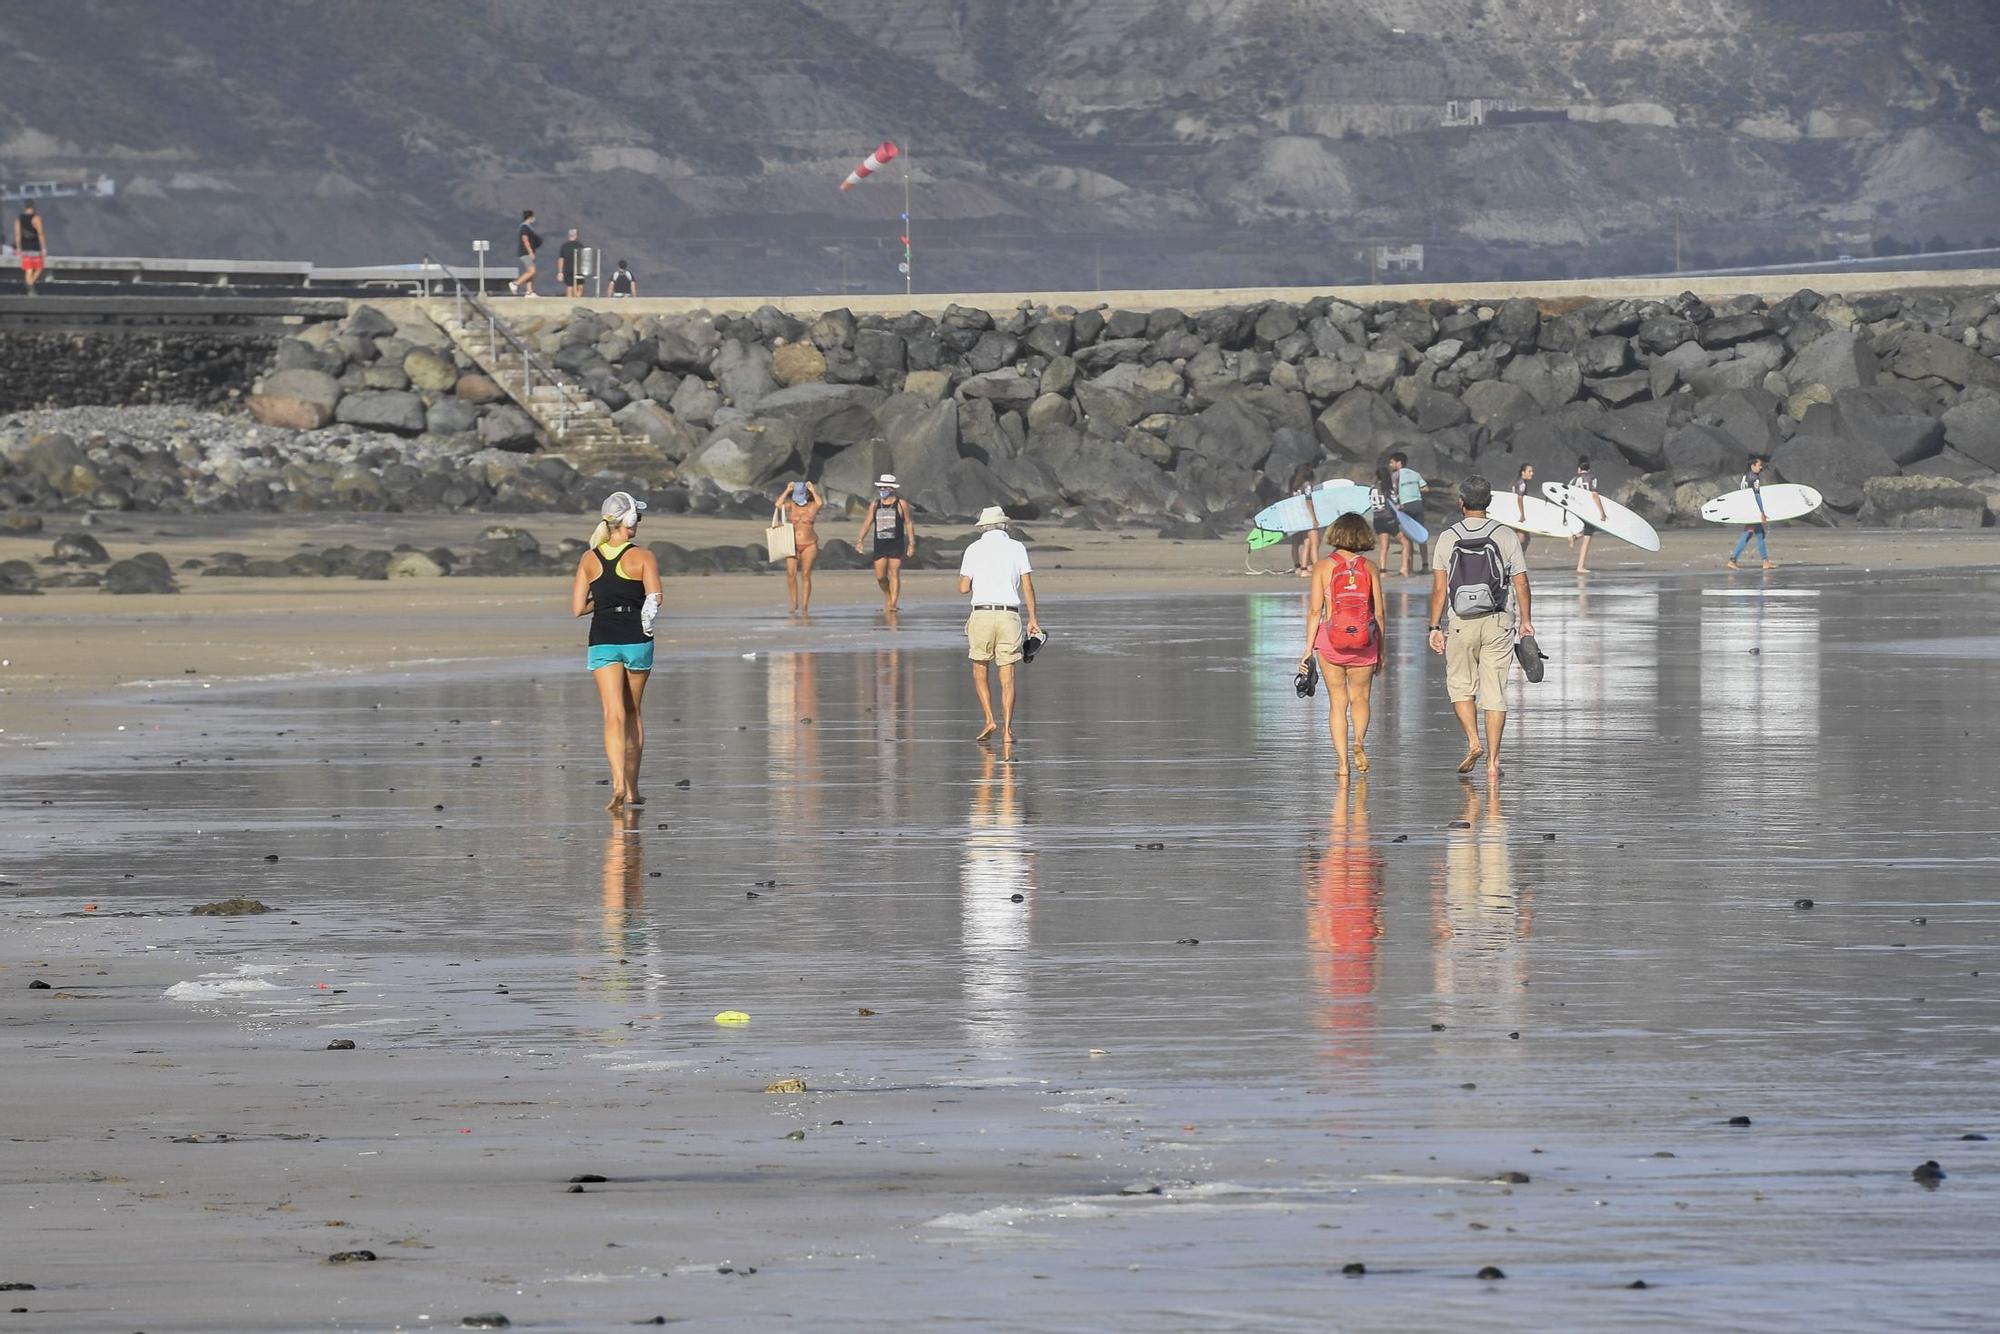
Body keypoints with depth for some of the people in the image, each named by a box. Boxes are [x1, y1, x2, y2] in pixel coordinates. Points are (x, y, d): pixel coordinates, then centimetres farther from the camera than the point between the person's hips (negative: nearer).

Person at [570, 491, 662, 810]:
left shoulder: (589, 559, 3)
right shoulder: (643, 557, -5)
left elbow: (577, 608, 2)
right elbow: (654, 597, -18)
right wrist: (647, 618, 1)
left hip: (602, 640, 1)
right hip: (636, 640, -1)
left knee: (614, 715, -6)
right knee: (633, 713, 15)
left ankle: (618, 783, -26)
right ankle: (632, 789, 20)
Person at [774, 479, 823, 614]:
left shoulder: (812, 506, 2)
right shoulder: (791, 506, 5)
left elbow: (820, 503, -20)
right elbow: (779, 504, -13)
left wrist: (813, 490, -8)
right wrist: (787, 491, -6)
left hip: (809, 545, -1)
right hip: (793, 545, 1)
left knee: (806, 574, 0)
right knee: (791, 573, -12)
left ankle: (805, 604, 4)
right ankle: (794, 603, -1)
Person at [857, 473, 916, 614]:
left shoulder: (901, 504, 1)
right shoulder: (875, 505, 11)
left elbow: (909, 524, 2)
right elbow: (867, 523, 10)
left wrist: (911, 544, -2)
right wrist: (860, 540, -3)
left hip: (896, 544, -3)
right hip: (879, 544, 3)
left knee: (894, 574, -9)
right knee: (880, 576, 0)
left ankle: (892, 605, -10)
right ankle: (887, 596, 27)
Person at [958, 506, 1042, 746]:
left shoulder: (974, 549, 4)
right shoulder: (1017, 548, 6)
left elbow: (963, 588, 2)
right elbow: (1028, 586, 0)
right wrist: (1033, 619, 4)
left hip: (982, 614, -1)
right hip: (1010, 615, 1)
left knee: (980, 671, 14)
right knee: (1007, 677, 4)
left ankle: (989, 720, -1)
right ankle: (1007, 730, -2)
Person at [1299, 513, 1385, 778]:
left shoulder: (1323, 567, -2)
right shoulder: (1369, 568, 1)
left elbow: (1316, 611, -6)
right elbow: (1379, 613, 2)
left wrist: (1308, 649, -2)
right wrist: (1380, 651, 12)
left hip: (1331, 639, -1)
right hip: (1364, 641, 1)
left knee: (1337, 702, 9)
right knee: (1360, 698, 18)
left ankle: (1342, 763, 3)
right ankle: (1359, 741, -8)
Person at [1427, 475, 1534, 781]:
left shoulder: (1447, 538, -3)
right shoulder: (1507, 536, -4)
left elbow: (1439, 588, -2)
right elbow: (1520, 583, 0)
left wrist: (1435, 627, 4)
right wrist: (1525, 620, 12)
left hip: (1462, 623, 0)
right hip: (1499, 622, 0)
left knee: (1460, 686, 17)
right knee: (1495, 692, 4)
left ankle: (1473, 743, 0)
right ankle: (1493, 760, 3)